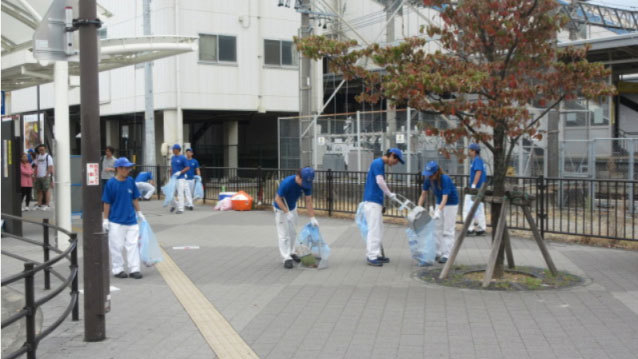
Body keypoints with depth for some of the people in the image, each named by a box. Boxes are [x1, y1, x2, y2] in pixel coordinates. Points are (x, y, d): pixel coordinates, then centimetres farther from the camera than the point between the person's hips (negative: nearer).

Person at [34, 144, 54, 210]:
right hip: (38, 176, 7)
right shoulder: (37, 157, 16)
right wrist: (35, 175, 11)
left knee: (46, 190, -6)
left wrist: (47, 175, -17)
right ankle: (39, 204, 13)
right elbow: (36, 166, 19)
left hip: (45, 176, -6)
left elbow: (50, 167, -10)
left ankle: (47, 205, -5)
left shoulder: (48, 157, -4)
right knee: (39, 190, 8)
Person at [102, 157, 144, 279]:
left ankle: (134, 269, 10)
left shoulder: (130, 181, 2)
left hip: (131, 220, 4)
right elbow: (107, 203, -5)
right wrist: (105, 220, -3)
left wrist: (139, 213, 14)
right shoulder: (111, 183, -9)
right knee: (116, 246, 4)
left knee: (132, 245, 4)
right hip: (116, 222, -3)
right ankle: (118, 269, 16)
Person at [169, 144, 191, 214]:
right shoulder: (173, 158, 11)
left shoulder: (182, 158, -8)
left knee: (180, 194, -9)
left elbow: (187, 168, -9)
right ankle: (174, 205, 32)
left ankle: (180, 209, -6)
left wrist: (180, 172, -19)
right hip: (173, 178, 6)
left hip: (181, 178, -6)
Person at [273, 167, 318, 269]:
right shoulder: (287, 183, -36)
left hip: (292, 208, 6)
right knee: (284, 234, -6)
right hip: (280, 208, -6)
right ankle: (286, 258, -3)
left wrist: (312, 218, -13)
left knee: (292, 232, 16)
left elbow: (308, 201, -12)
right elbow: (277, 199, -27)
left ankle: (291, 253, 31)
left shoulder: (306, 184, -20)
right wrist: (287, 212, -33)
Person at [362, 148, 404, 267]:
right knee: (374, 229, -8)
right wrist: (390, 194, -10)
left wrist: (381, 204, 20)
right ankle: (371, 257, -6)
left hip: (376, 201, 10)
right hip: (372, 201, -10)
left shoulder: (380, 164, 18)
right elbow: (380, 181, -21)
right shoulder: (378, 163, -11)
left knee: (378, 230, 13)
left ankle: (376, 254, 19)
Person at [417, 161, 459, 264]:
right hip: (439, 203, 7)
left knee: (448, 230, -6)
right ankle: (438, 253, 16)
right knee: (437, 229, 8)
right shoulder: (428, 179, -13)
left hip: (451, 204, -7)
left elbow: (445, 199, -37)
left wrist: (438, 211, -48)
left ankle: (446, 255, -4)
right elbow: (423, 195, -3)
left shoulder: (445, 179, -31)